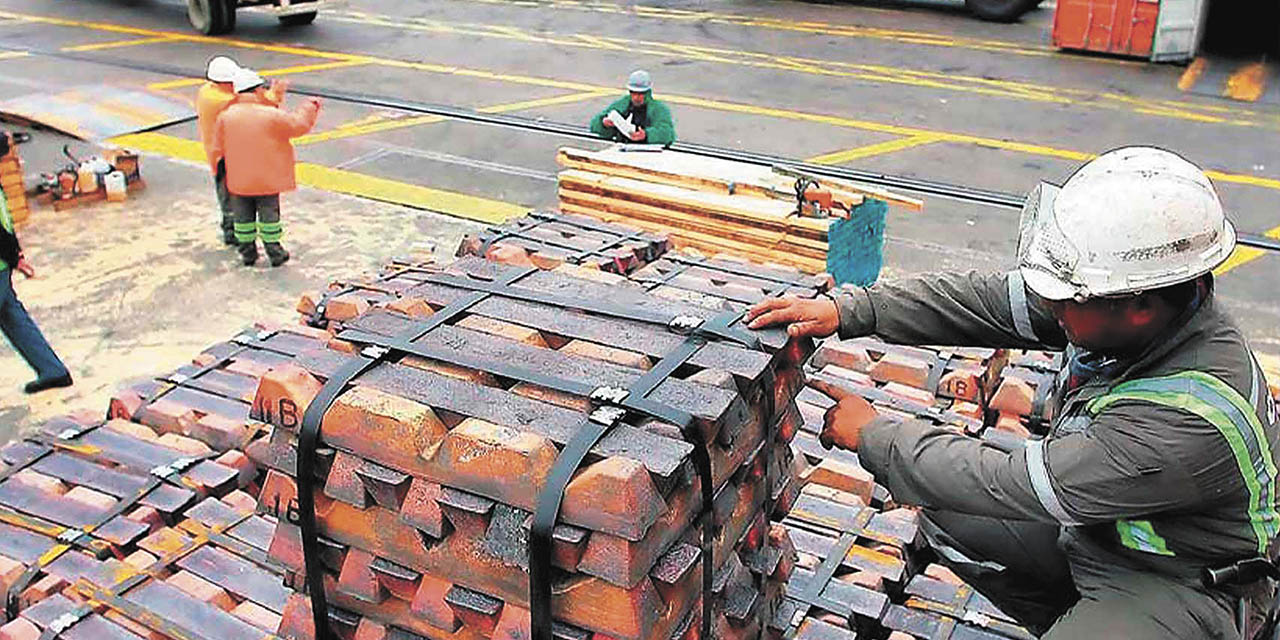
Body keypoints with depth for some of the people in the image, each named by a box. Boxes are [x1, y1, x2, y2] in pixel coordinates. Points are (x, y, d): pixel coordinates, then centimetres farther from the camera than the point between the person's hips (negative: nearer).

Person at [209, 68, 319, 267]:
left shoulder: (226, 116, -9)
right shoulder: (271, 116, -18)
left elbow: (218, 149, -1)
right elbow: (299, 124, -7)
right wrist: (311, 106, 9)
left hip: (239, 180, 2)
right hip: (268, 178, -2)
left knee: (243, 216, 15)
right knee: (269, 214, 10)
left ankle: (247, 252, 24)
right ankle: (274, 252, 17)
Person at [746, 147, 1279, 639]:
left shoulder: (1193, 420, -38)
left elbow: (1011, 485, -33)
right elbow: (986, 300, -8)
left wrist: (872, 435, -21)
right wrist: (846, 310, -15)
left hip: (1173, 582, -8)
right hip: (1093, 521, 8)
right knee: (947, 518, 8)